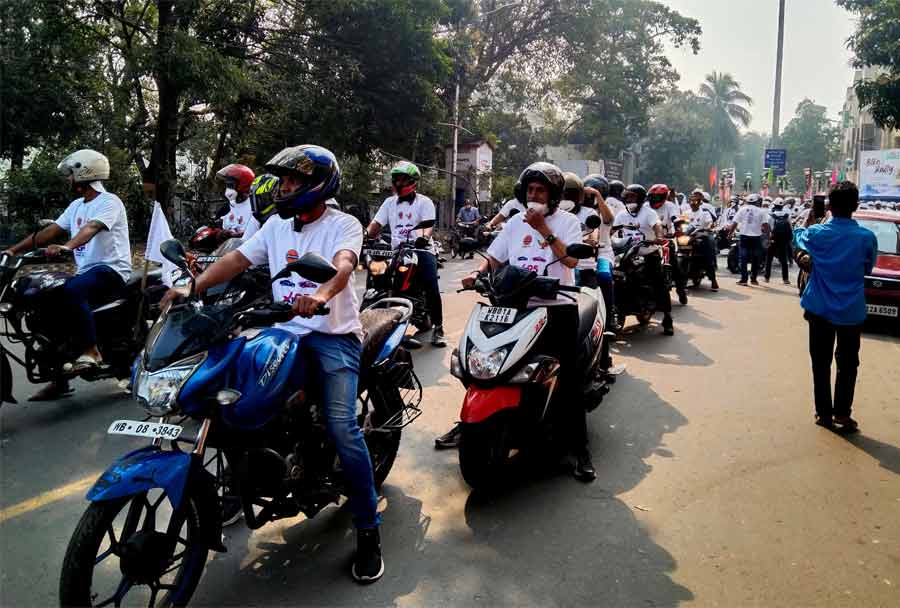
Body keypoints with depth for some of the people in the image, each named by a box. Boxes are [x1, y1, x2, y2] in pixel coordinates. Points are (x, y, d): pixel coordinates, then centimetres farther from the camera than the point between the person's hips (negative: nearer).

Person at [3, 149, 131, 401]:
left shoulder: (109, 201, -8)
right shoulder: (76, 205, 20)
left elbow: (91, 228, -28)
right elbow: (50, 231, 16)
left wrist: (66, 246, -44)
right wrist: (14, 249, 6)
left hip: (112, 270, -9)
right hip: (86, 271, 9)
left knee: (71, 291, -35)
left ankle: (91, 351, -25)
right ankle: (59, 379, 8)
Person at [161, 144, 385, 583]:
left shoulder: (343, 224, -3)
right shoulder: (277, 225, 16)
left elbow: (344, 264, -24)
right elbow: (237, 259, 10)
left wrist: (322, 292, -46)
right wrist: (192, 288, -5)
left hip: (333, 335, -6)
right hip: (285, 332, 6)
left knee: (342, 428, -20)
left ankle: (368, 529, -7)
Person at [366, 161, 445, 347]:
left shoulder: (424, 202, 2)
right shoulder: (389, 202, 16)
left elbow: (429, 224, -14)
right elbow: (376, 224, 8)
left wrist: (424, 236, -36)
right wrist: (364, 235, -12)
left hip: (420, 249, -4)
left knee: (431, 287, -18)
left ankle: (437, 327, -9)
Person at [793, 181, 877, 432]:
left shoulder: (817, 233, -10)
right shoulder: (867, 237, -10)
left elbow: (798, 239, 14)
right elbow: (867, 268, 8)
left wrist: (810, 221, 29)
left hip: (820, 308, 0)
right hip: (852, 311, 0)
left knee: (821, 362, 9)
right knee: (847, 364, 11)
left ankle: (824, 412, 13)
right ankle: (842, 412, 9)